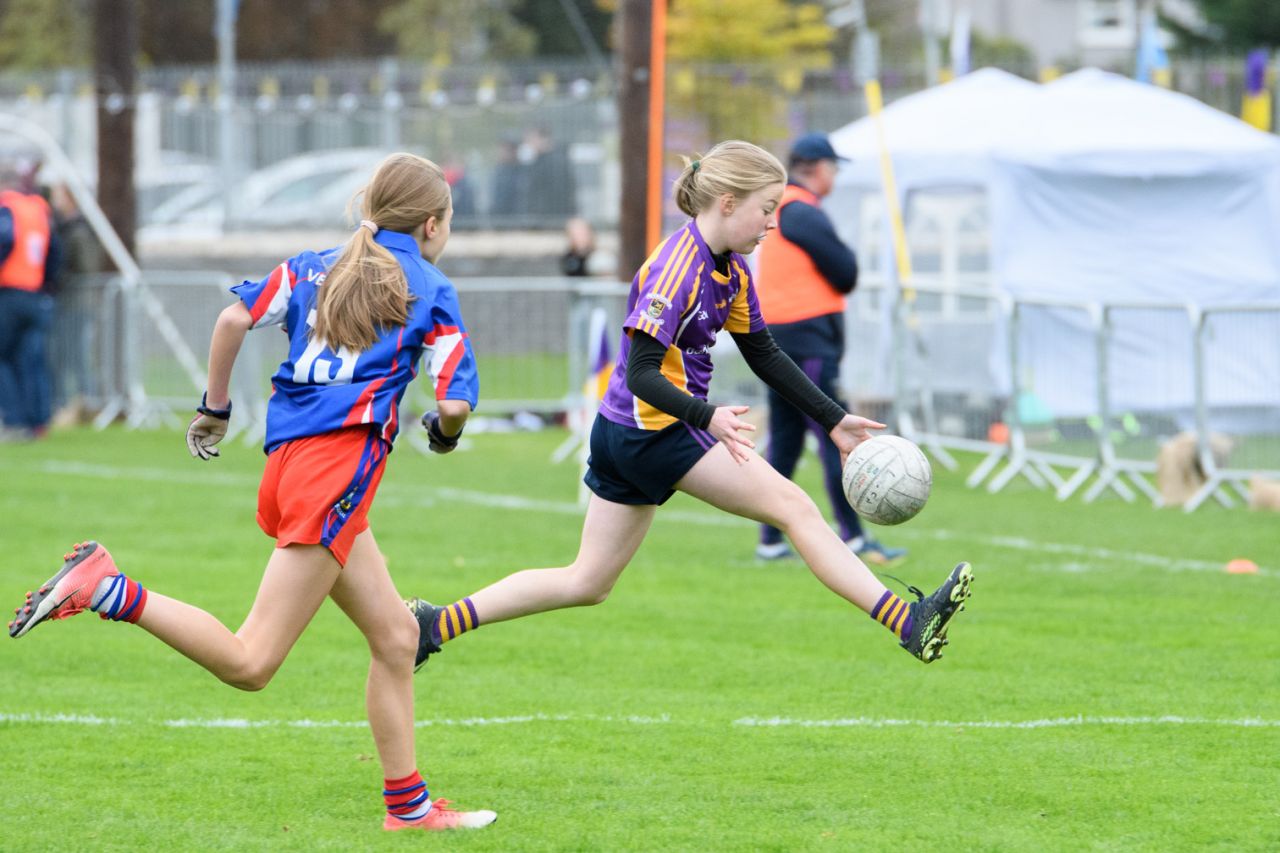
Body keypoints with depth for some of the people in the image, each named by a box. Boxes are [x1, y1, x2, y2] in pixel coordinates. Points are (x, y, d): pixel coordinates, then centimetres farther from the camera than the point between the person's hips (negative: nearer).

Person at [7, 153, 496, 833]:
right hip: (338, 465, -8)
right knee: (248, 664, -12)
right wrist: (444, 430, 22)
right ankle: (107, 591, -22)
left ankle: (407, 805, 17)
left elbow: (234, 318, 6)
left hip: (290, 459, 8)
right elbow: (455, 403, -1)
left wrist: (214, 409, 16)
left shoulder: (314, 268, 19)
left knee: (396, 636, 15)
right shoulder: (432, 291, 5)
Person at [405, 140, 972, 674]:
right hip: (654, 429, -10)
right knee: (795, 507, -9)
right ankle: (909, 623, -10)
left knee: (588, 583, 12)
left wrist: (834, 421, 16)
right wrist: (709, 418, -37)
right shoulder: (678, 267, -20)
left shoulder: (732, 271, 9)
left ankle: (437, 623, 11)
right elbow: (642, 375, -25)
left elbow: (765, 356, 20)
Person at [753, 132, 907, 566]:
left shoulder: (774, 210, 18)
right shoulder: (803, 214, -14)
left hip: (776, 339, 10)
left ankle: (770, 539, 10)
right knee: (836, 440, -9)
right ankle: (852, 537, -11)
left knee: (784, 440, 11)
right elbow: (847, 274, -13)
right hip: (808, 342, -10)